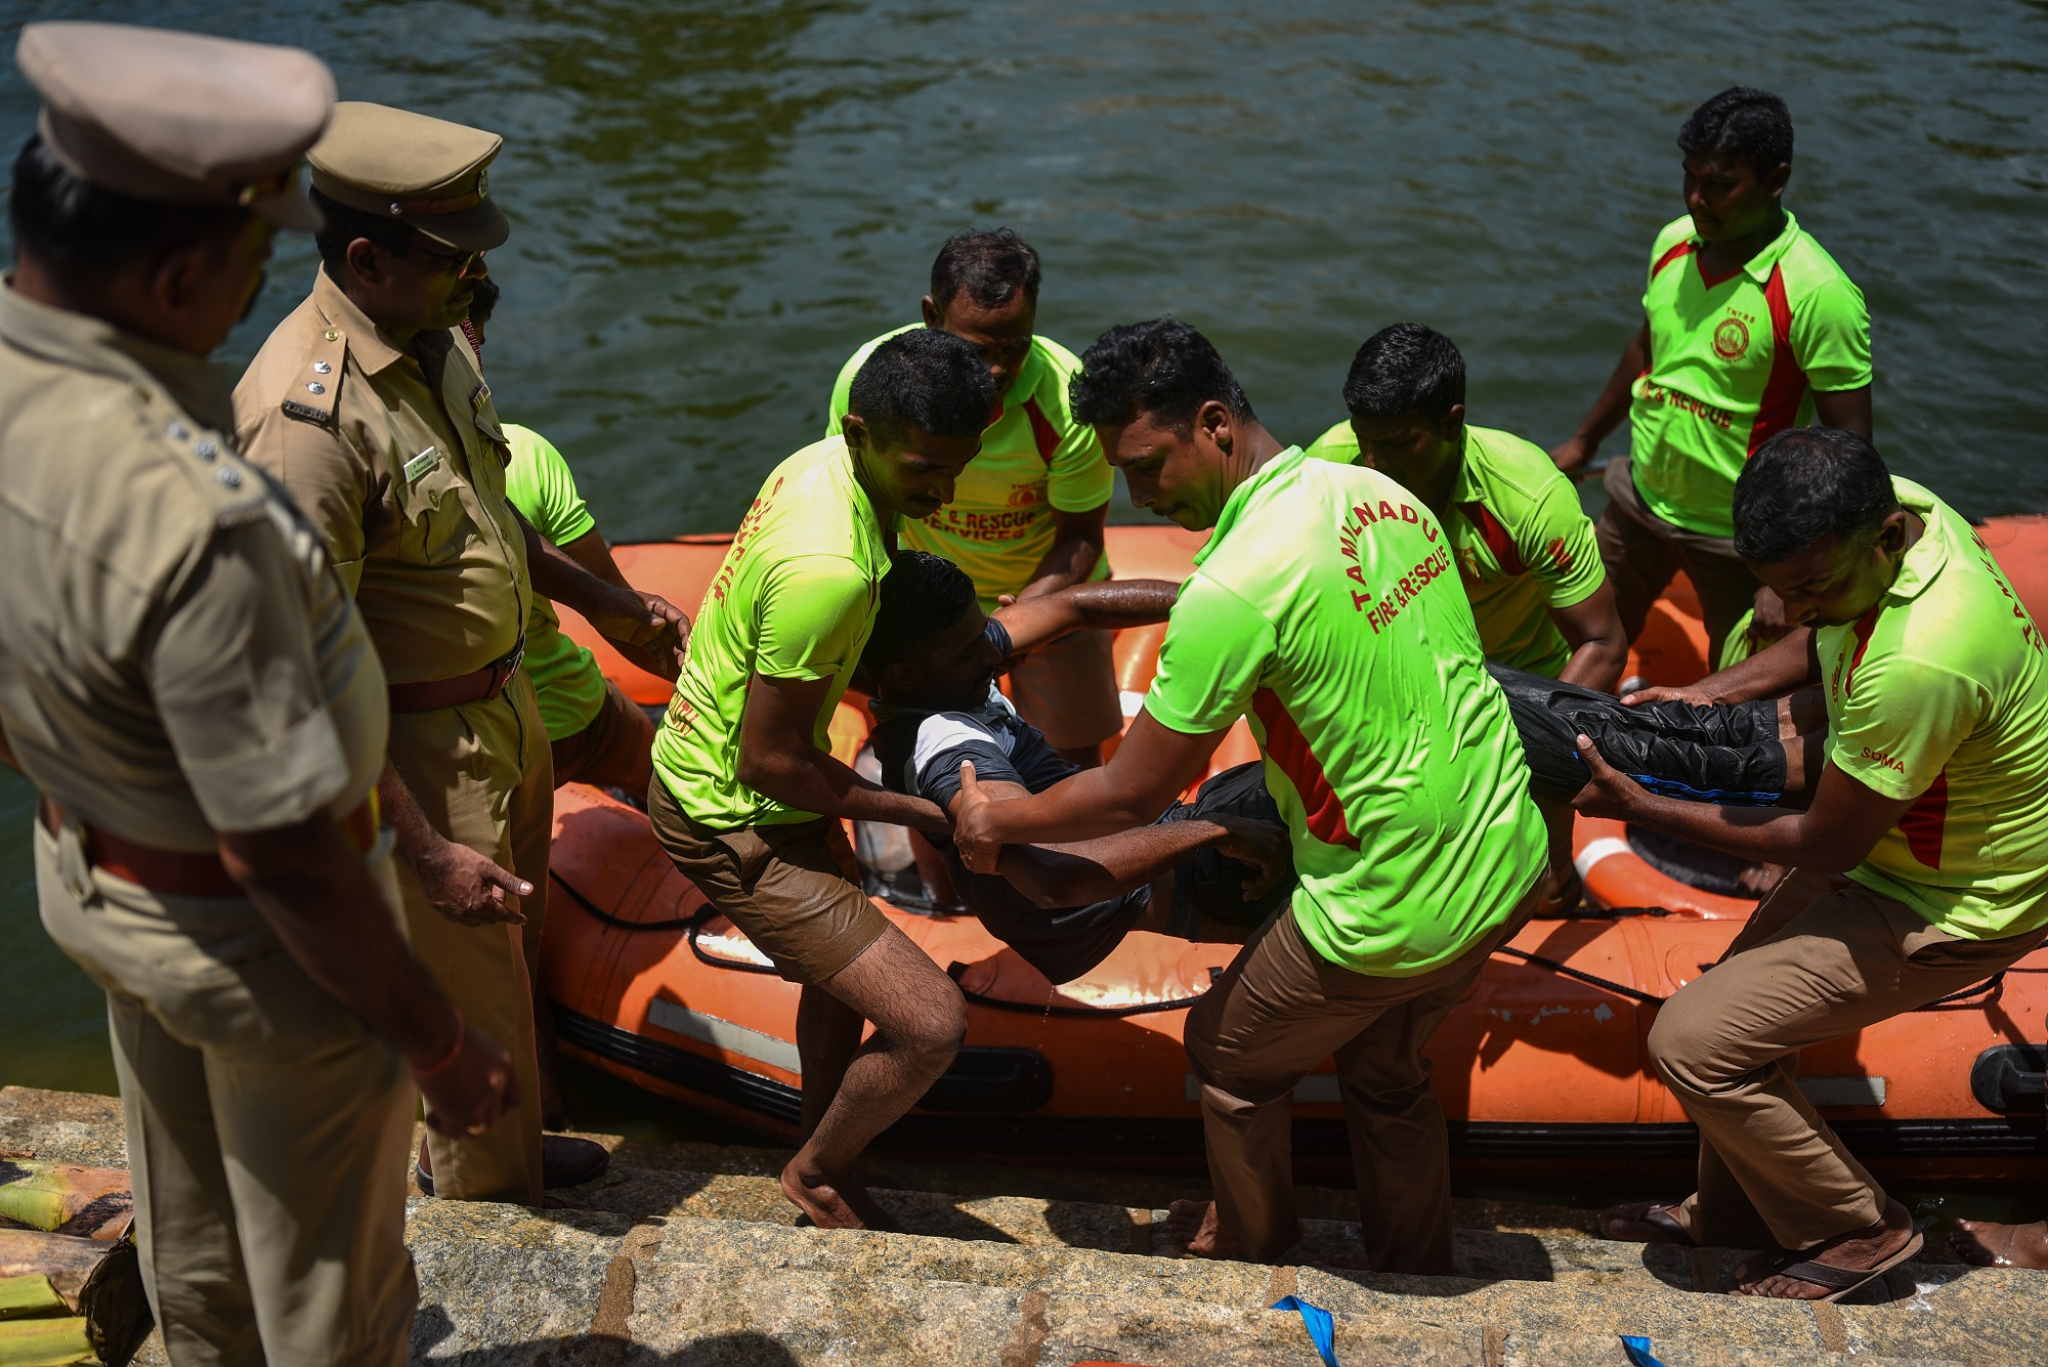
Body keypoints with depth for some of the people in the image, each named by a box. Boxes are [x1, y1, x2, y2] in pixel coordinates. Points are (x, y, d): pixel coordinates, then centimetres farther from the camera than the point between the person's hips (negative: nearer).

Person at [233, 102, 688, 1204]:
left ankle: (508, 1148, 48)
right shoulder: (307, 416, -31)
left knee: (515, 942, 25)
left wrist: (597, 599, 22)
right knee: (474, 989, 10)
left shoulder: (433, 336, -2)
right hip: (417, 754, -9)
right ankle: (481, 1199, 35)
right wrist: (424, 852, -29)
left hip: (503, 702, 9)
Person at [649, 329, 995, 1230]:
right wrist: (912, 809, -15)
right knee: (931, 1023, -11)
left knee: (845, 969, 29)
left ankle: (826, 1172, 50)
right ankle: (817, 1173, 17)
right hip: (733, 823, -10)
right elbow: (769, 761, -26)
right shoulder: (827, 568, -34)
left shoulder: (823, 465, -3)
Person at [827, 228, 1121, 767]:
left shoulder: (1066, 397, -30)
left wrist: (1025, 609, -34)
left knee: (1075, 760, 7)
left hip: (1047, 586, -1)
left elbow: (1082, 536, -17)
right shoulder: (871, 375, -26)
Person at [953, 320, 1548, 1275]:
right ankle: (1416, 1275, 47)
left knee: (1228, 1055, 20)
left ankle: (1250, 1245, 45)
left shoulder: (1237, 586, -24)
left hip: (1394, 920, -7)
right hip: (1511, 864, 7)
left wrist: (994, 823, 3)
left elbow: (1129, 796, -15)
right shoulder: (1380, 492, 1)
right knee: (1384, 1068, 30)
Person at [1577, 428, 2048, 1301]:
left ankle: (1857, 1229, 13)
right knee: (1739, 997, 17)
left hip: (1953, 903, -9)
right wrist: (1708, 696, -2)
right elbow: (1819, 641, 11)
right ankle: (1733, 1213, 39)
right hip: (1900, 836, 9)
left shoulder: (1915, 666, -39)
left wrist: (1640, 808, -18)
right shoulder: (1894, 506, -12)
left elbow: (1825, 848, -24)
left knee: (1692, 1042, -9)